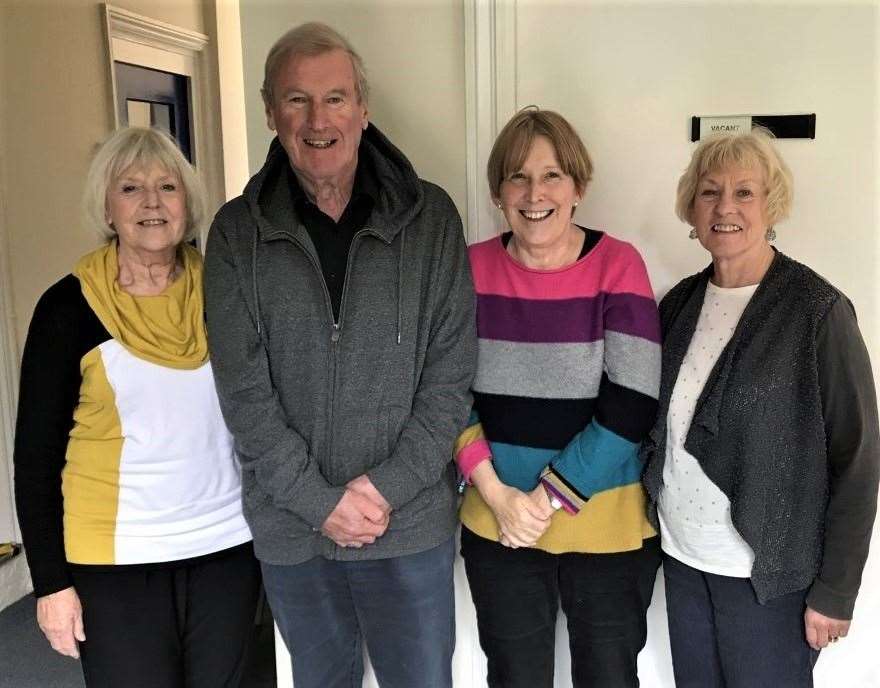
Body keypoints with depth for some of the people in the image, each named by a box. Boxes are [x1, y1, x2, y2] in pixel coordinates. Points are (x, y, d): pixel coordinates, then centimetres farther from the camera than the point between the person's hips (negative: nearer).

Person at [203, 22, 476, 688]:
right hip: (289, 527, 1)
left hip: (412, 521, -1)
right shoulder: (238, 232, -2)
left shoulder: (430, 217, -4)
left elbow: (451, 371, -5)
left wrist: (389, 484, -13)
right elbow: (244, 389, -6)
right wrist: (319, 500, -12)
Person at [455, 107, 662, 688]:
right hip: (497, 526, 2)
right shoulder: (473, 268, -2)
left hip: (608, 527, -2)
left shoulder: (618, 265, -10)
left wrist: (549, 499, -14)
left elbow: (630, 408, -14)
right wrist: (497, 495, -10)